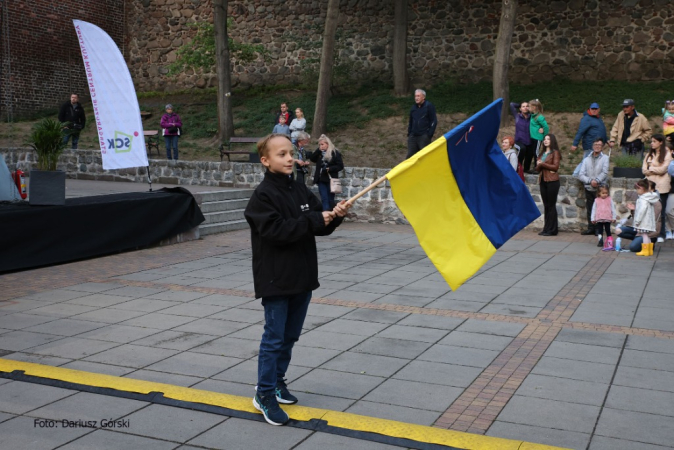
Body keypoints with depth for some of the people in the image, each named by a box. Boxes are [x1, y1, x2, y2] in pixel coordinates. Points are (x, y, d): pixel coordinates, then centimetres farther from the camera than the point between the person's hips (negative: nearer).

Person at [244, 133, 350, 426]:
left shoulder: (301, 191, 7)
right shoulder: (263, 195, -13)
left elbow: (320, 227, 7)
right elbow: (277, 230, -24)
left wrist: (335, 216, -13)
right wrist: (314, 220, -22)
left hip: (302, 276, 7)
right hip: (275, 279, -6)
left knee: (290, 336, 16)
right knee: (274, 337, -1)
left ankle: (277, 381, 32)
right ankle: (265, 394, 10)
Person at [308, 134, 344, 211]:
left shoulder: (335, 153, -4)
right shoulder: (319, 153, 11)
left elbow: (340, 166, -7)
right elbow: (312, 159, -1)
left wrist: (329, 169, -15)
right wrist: (318, 150, -8)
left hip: (331, 180, -4)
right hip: (321, 180, 4)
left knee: (330, 199, 5)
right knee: (324, 199, -3)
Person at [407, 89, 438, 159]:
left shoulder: (429, 106, -4)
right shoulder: (413, 108, 13)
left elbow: (434, 121, -5)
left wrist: (429, 134, -10)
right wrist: (409, 133, 15)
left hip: (424, 136, -5)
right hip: (413, 136, 5)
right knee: (410, 155, 5)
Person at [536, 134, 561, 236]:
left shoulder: (555, 152, -2)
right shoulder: (542, 153, 19)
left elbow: (555, 166, -11)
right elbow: (538, 167, 17)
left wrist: (542, 164, -10)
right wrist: (539, 166, -6)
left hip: (552, 181, -6)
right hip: (543, 181, 6)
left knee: (551, 205, -5)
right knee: (546, 205, 6)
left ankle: (552, 229, -2)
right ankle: (546, 228, 8)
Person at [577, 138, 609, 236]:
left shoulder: (605, 158, 6)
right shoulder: (586, 159, 13)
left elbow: (605, 172, -6)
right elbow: (581, 175, 3)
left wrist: (597, 180, -20)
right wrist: (590, 181, -13)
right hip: (589, 188, 3)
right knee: (589, 210, 4)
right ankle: (591, 228, 12)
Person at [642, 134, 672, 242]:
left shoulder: (667, 154, -1)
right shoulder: (649, 154, 16)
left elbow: (663, 169, -10)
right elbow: (644, 169, 8)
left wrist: (651, 169, 0)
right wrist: (656, 170, -8)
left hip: (661, 186, -5)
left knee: (660, 211, -2)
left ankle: (661, 235, 3)